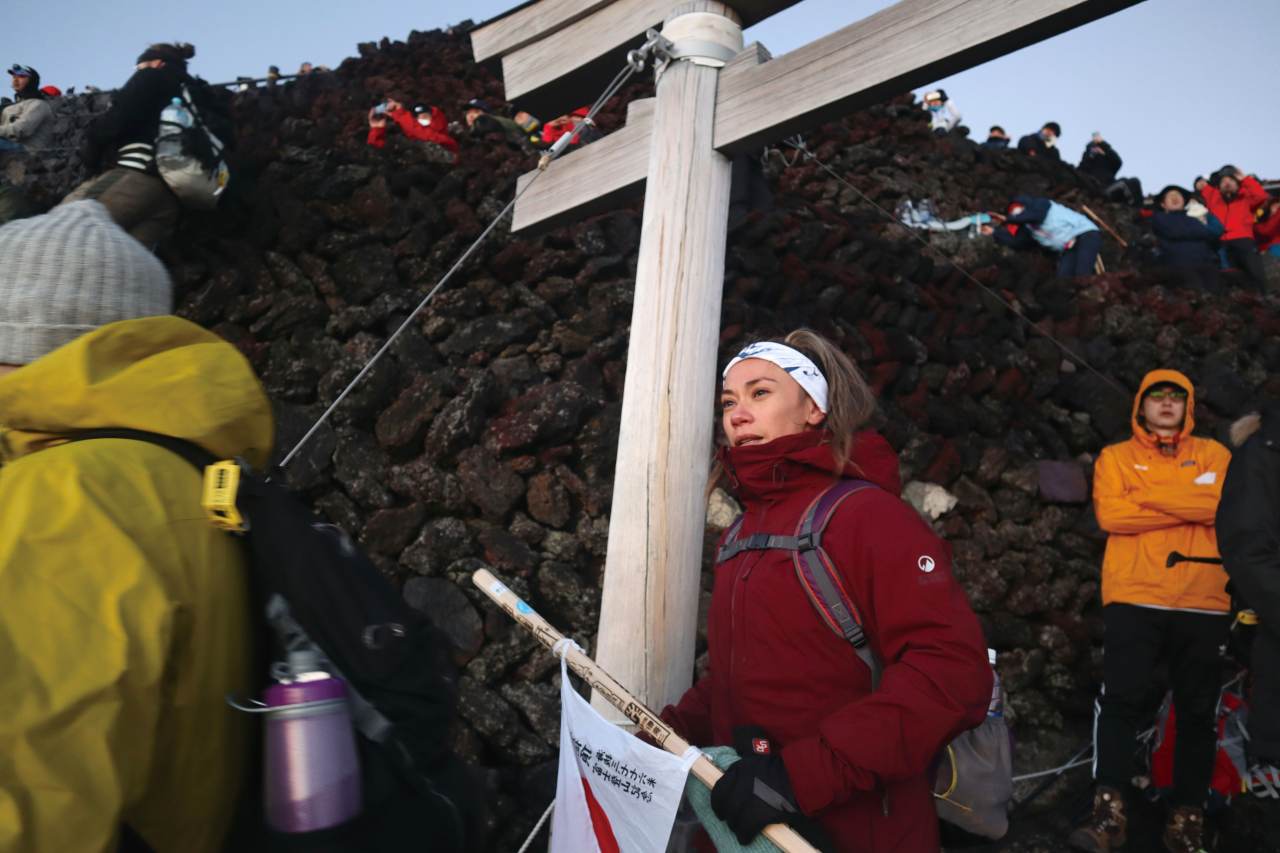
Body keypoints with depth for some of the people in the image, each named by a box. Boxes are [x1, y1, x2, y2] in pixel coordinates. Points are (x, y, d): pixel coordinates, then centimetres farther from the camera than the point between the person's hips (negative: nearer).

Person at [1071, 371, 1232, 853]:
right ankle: (1110, 812, -10)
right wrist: (1189, 506, -6)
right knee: (1123, 700, -9)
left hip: (1203, 603, 2)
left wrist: (1145, 495, -7)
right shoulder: (1115, 457, 11)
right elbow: (1110, 514, -7)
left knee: (1197, 710, 5)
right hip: (1133, 599, -2)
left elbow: (1224, 503, -8)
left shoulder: (1212, 454, 13)